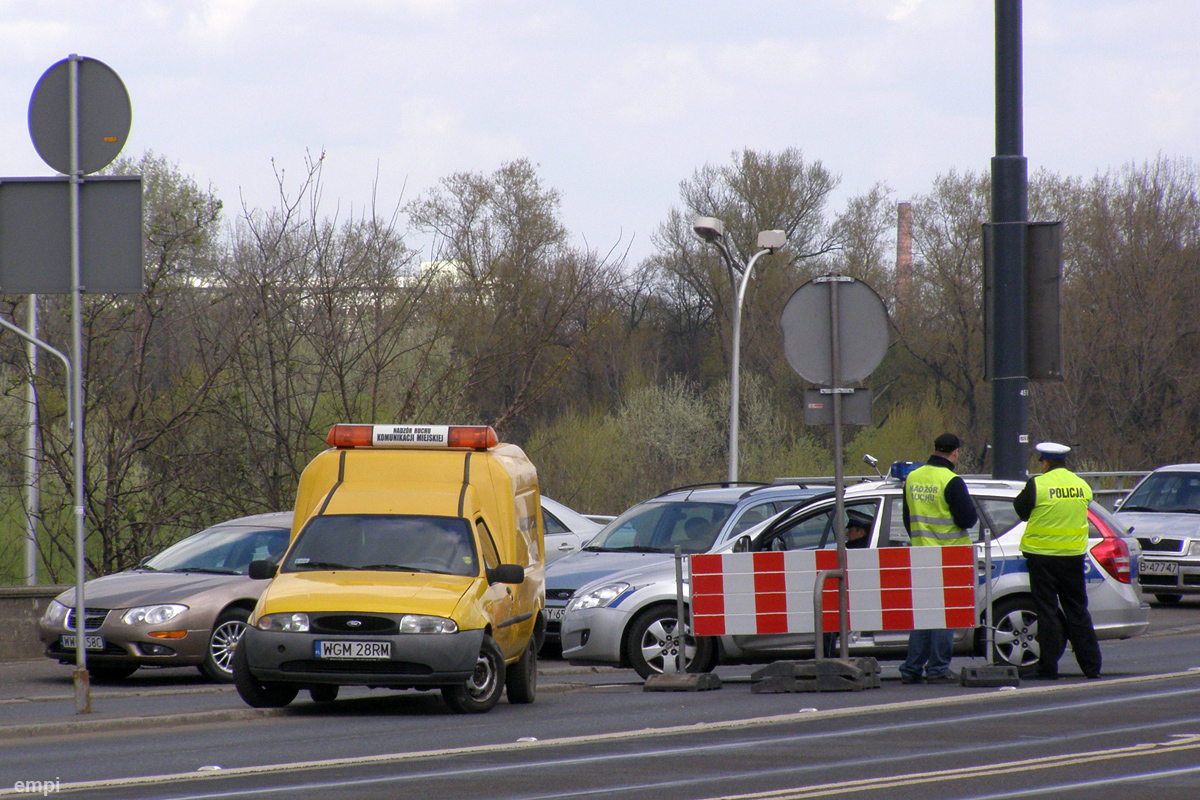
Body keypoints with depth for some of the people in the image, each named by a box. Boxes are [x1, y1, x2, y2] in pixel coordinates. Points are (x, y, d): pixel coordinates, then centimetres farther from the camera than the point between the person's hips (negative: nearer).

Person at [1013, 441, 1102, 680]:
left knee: (1047, 612, 1)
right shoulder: (1082, 485, 3)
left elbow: (1021, 510, -1)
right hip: (1074, 556, 4)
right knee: (1077, 611, 11)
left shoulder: (1037, 485, -12)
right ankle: (1091, 666, 10)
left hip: (1043, 556, -4)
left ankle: (1049, 667, 0)